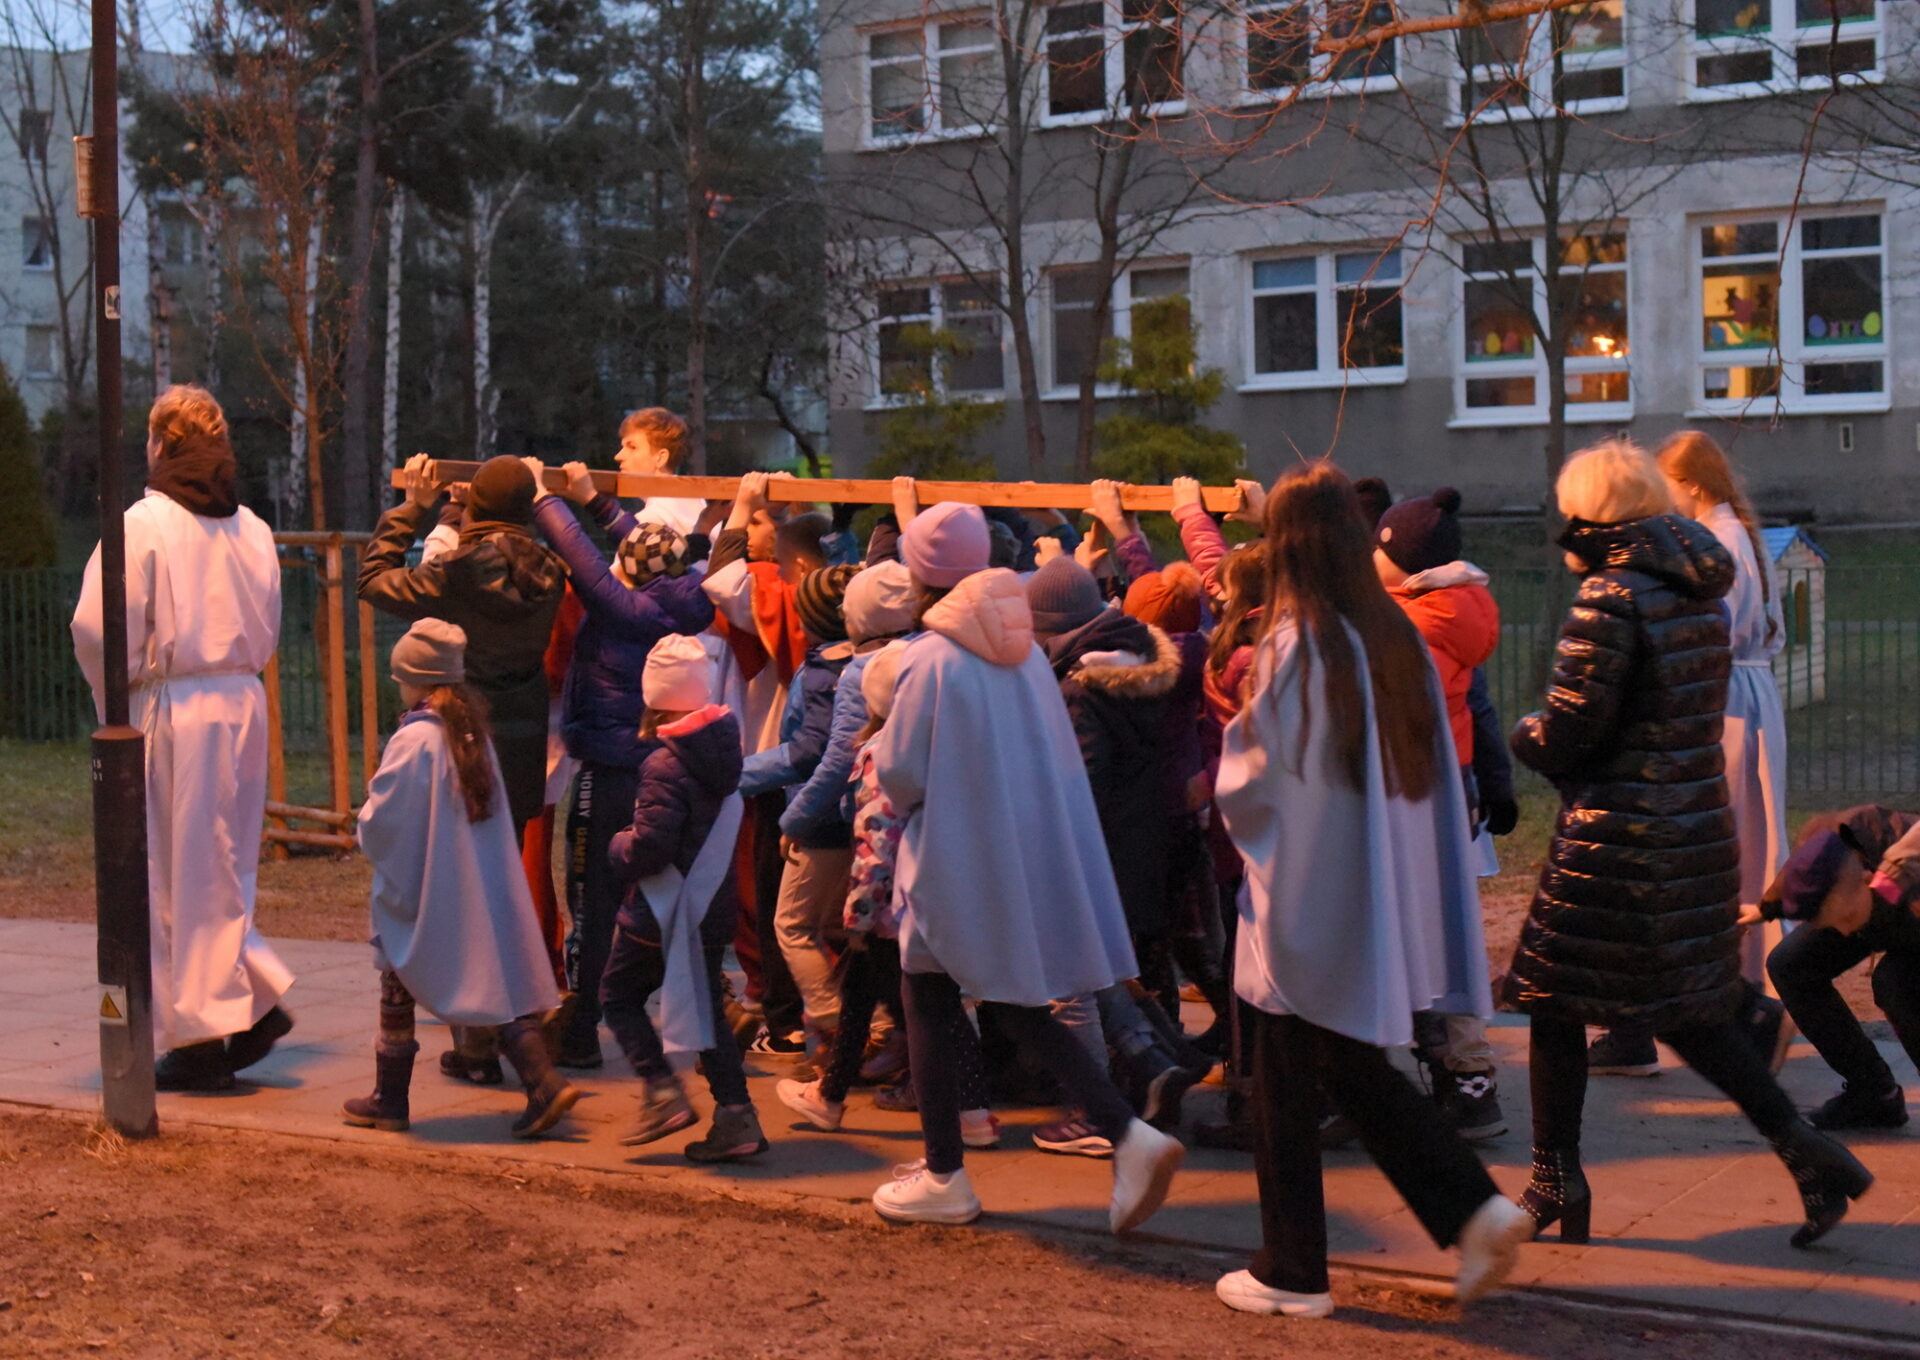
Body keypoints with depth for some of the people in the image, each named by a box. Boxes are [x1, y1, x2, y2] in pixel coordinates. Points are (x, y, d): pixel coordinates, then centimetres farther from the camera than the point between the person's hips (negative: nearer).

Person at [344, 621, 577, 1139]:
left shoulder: (414, 740, -17)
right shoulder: (474, 734, 5)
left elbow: (381, 820, -15)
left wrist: (364, 820, 8)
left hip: (424, 894, -6)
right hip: (485, 891, 6)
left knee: (398, 994, 9)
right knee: (500, 985, 6)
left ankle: (389, 1100, 18)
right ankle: (543, 1083, -6)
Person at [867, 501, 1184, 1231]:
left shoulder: (929, 659, -17)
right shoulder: (1024, 650, 3)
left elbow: (899, 772, -14)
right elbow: (1057, 753, 9)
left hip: (955, 861, -6)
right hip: (1032, 852, 6)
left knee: (930, 1010, 9)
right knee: (1019, 1008, 14)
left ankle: (944, 1177, 15)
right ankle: (1129, 1135, 0)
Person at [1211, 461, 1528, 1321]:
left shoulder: (1295, 644, -16)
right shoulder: (1395, 638, 4)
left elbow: (1255, 779, -14)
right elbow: (1432, 771, 8)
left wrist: (1234, 741, 5)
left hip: (1309, 903, -7)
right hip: (1386, 903, 7)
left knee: (1286, 1089, 7)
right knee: (1357, 1074, 19)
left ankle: (1291, 1275, 16)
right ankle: (1474, 1210, 8)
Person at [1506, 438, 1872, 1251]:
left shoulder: (1609, 597, -15)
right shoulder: (1700, 596, 10)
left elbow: (1569, 730, -18)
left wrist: (1523, 735, 5)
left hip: (1615, 841, -8)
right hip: (1699, 831, 8)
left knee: (1554, 1005, 7)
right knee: (1687, 1015, 16)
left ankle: (1555, 1186, 13)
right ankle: (1807, 1152, 6)